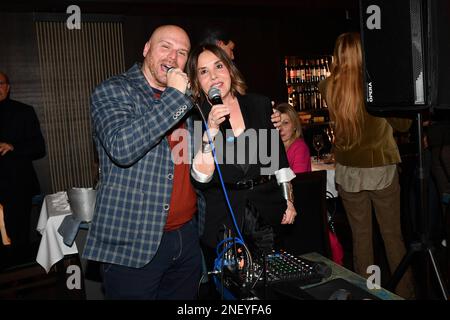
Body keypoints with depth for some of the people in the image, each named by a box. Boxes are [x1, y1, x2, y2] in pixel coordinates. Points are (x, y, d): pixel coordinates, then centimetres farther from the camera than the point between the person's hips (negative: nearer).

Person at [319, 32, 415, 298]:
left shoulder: (329, 87, -7)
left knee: (361, 236, 13)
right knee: (393, 236, 12)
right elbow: (403, 124, -3)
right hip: (382, 169, -2)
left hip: (348, 171, 2)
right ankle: (405, 292, 25)